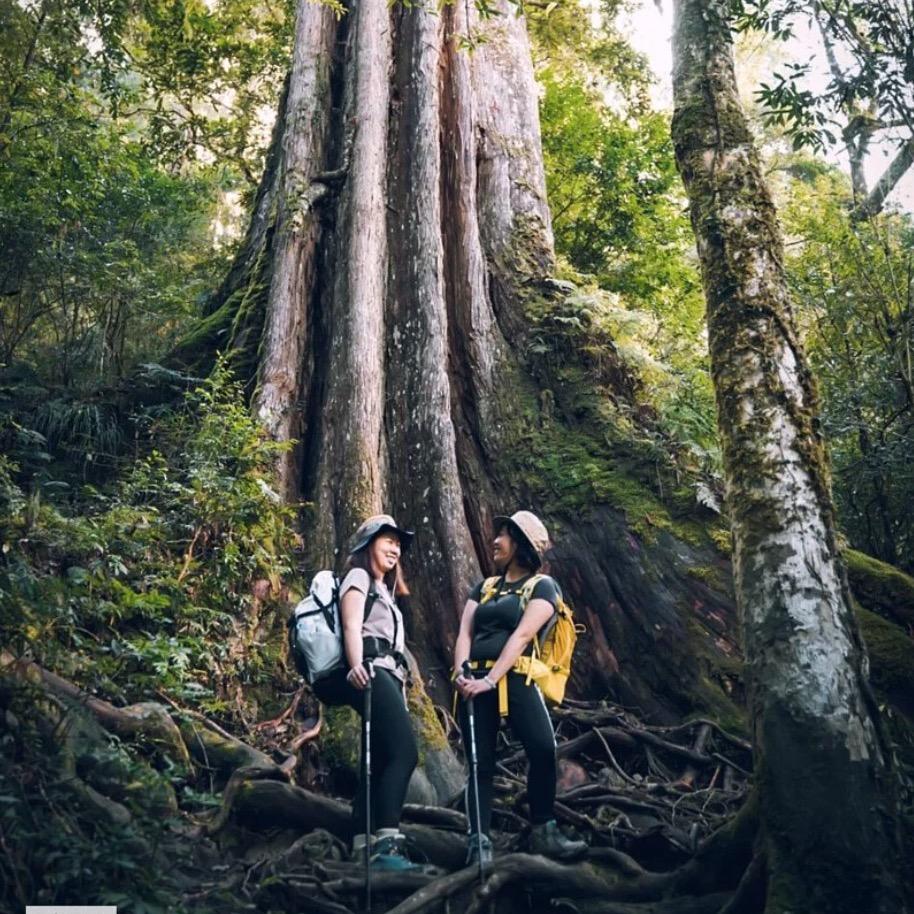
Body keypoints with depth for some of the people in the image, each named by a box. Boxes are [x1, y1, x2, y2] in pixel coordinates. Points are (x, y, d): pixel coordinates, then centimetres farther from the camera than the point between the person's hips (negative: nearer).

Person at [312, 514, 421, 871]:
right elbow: (352, 626, -13)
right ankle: (385, 843, -30)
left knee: (380, 762, 3)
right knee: (405, 752, -22)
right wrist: (356, 665, -31)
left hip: (387, 676, 10)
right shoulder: (358, 578, 4)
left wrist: (400, 687, 21)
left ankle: (364, 847, 1)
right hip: (371, 673, -10)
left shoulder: (383, 590, 32)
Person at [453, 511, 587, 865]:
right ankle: (479, 842, 2)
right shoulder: (484, 587, 21)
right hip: (475, 681, 4)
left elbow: (523, 635, -9)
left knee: (544, 750, -20)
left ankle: (543, 832, -5)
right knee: (480, 763, 0)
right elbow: (464, 632, 10)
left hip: (516, 679, -4)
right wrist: (461, 672, -11)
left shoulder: (542, 586, 5)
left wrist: (490, 680, -20)